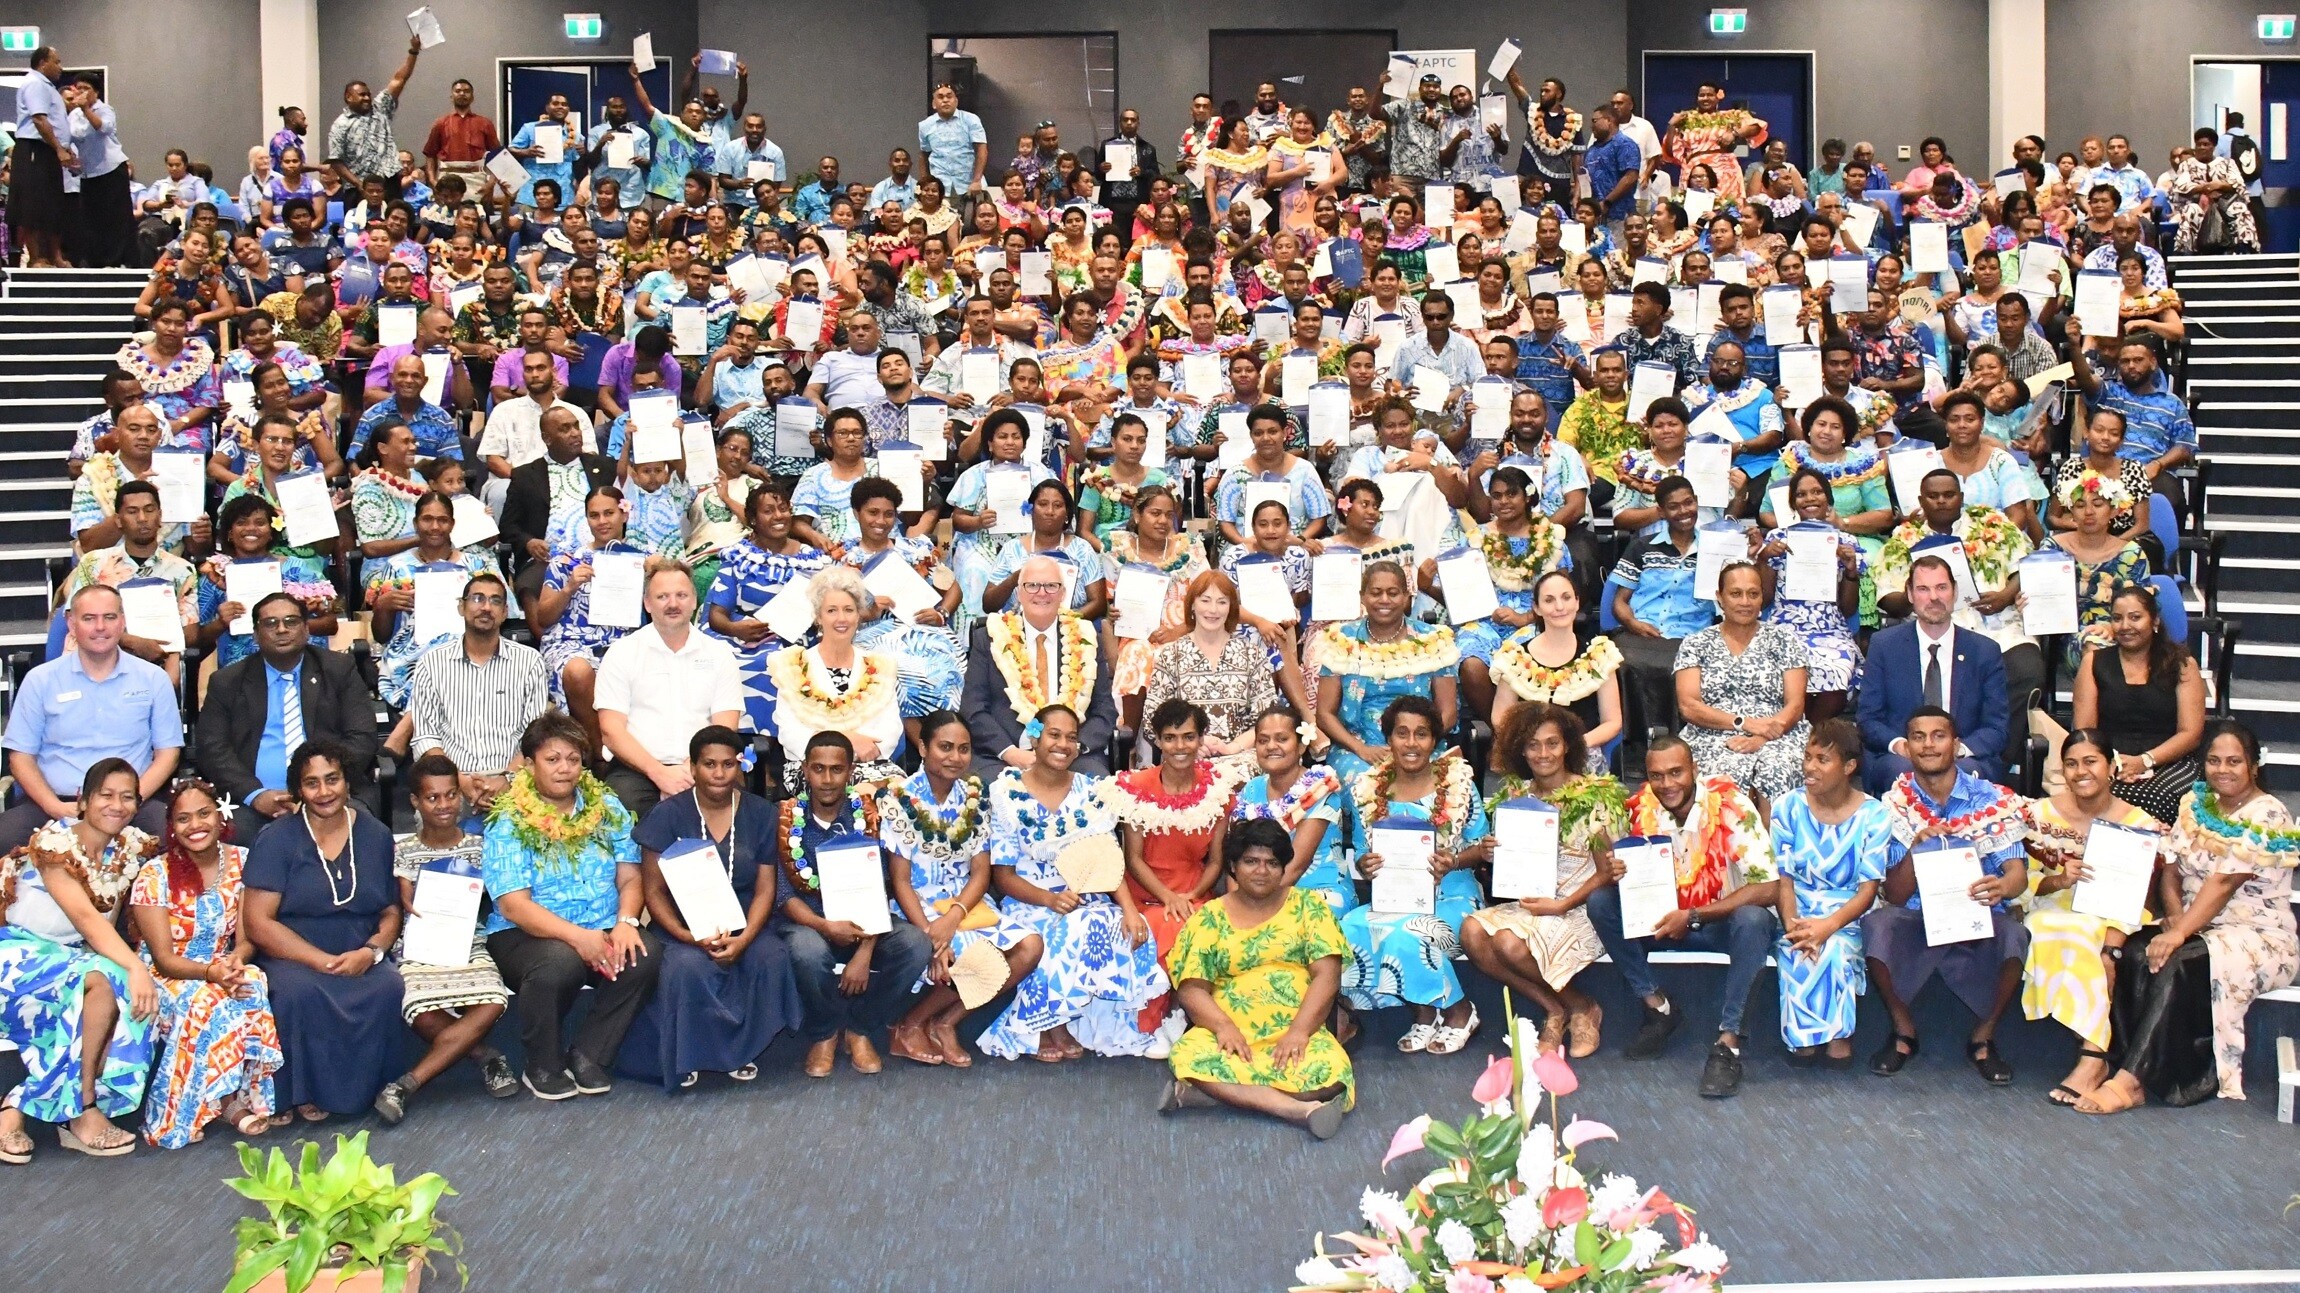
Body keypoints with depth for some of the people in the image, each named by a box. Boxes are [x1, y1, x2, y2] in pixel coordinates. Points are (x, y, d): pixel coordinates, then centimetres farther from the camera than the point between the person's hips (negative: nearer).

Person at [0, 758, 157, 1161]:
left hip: (72, 959, 6)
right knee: (103, 979, -33)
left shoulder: (129, 849, 5)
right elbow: (86, 918, -25)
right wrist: (135, 967, -37)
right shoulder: (55, 842, -14)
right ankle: (84, 1112, -21)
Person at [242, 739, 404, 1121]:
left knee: (390, 987, -30)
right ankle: (306, 1093, -17)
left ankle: (369, 1087, -13)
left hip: (361, 959, 3)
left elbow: (391, 913, 12)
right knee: (299, 990, -36)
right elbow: (258, 923, -8)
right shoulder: (276, 839, 0)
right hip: (292, 959, -3)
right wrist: (324, 961, -17)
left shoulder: (376, 836, 11)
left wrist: (370, 952, -12)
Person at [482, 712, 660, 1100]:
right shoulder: (508, 824, -3)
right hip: (524, 936, -4)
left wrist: (625, 923, -18)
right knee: (559, 961, -37)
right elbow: (514, 905, -14)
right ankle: (542, 1067, -10)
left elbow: (630, 878, 5)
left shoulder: (608, 809, 10)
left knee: (647, 953, -27)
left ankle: (588, 1055, -9)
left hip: (602, 932, 4)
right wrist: (578, 936, -27)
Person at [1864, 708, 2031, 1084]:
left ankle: (1983, 1036, -2)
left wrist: (2002, 886, -37)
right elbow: (1895, 896, -4)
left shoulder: (1994, 801, -2)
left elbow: (2018, 873, -11)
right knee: (1876, 924, -31)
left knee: (2014, 935, -32)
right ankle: (1903, 1031, -3)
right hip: (1915, 918, 0)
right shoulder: (1895, 804, -1)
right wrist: (1914, 850, -24)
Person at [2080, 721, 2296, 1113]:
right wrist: (2174, 914, -13)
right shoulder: (2194, 803, 10)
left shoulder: (2267, 816, -10)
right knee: (2131, 955, -25)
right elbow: (2170, 868, 6)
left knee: (2175, 963, -34)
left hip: (2259, 937, -6)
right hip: (2196, 929, 6)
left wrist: (2180, 933, -27)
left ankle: (2130, 1080, -36)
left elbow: (2224, 882, -20)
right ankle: (2123, 1069, -31)